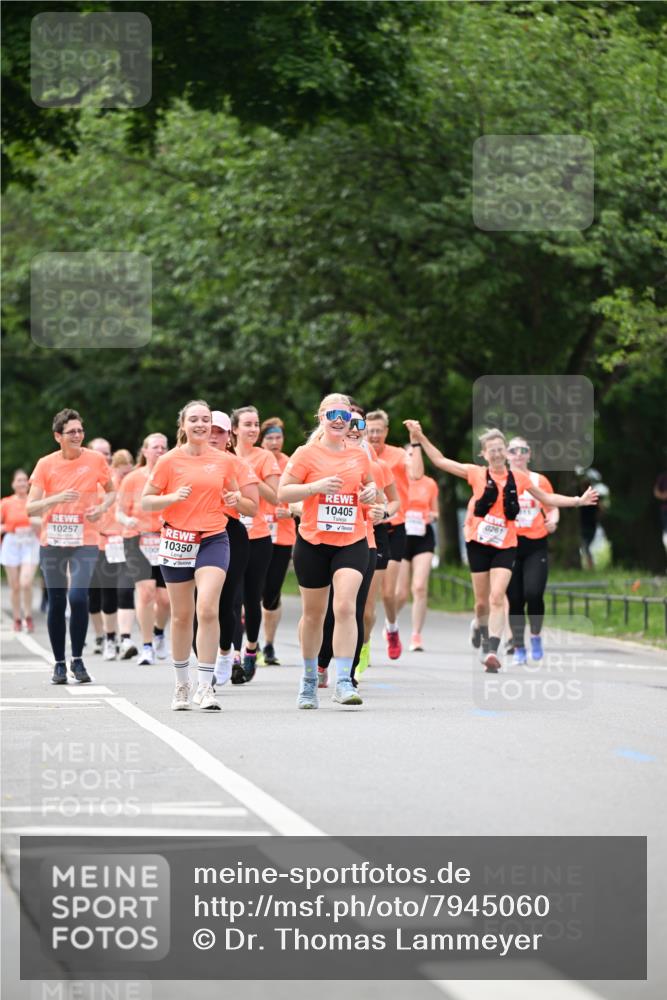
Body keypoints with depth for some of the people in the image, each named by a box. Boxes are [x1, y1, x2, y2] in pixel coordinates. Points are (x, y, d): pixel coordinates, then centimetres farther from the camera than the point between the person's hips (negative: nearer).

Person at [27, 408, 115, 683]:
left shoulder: (95, 460, -1)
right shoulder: (46, 464, -2)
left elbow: (111, 491, 15)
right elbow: (30, 508, -6)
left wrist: (103, 507, -6)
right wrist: (57, 499, -22)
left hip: (85, 542, -1)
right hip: (52, 542, 1)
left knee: (78, 597, -18)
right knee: (56, 603, 3)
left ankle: (78, 659, -2)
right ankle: (59, 664, 16)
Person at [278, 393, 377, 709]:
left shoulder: (359, 455, 9)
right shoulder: (306, 454, -2)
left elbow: (368, 483, 27)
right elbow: (282, 493, -6)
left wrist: (371, 491, 3)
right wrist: (316, 486, -20)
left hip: (352, 543, 1)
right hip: (313, 543, -1)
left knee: (345, 606, -17)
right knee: (313, 614, 10)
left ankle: (344, 682, -18)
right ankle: (309, 679, 29)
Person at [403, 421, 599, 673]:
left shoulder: (519, 479, 5)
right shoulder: (477, 474, 0)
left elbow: (546, 498, 18)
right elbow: (440, 461, 3)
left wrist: (577, 501, 12)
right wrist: (421, 437, -4)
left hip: (505, 546, 0)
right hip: (478, 543, 0)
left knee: (497, 598, -16)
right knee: (482, 601, 9)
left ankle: (491, 651, -20)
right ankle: (480, 626, 43)